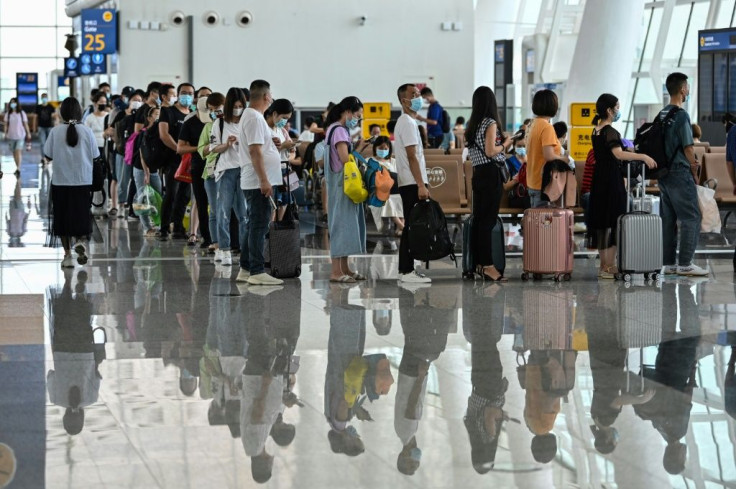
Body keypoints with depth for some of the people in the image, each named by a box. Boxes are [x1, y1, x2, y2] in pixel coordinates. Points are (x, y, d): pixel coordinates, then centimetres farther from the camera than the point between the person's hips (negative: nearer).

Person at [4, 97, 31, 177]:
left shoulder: (22, 113, -3)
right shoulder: (8, 114, 4)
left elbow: (25, 124, 2)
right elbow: (6, 124, 7)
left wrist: (28, 133, 4)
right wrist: (6, 133, -4)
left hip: (20, 135, -4)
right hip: (11, 136, 4)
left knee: (18, 151, -14)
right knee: (14, 152, 10)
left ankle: (18, 169, -18)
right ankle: (17, 167, 23)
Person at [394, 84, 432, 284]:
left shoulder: (406, 121, 19)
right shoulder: (408, 123, -13)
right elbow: (412, 157, -19)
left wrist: (422, 182, 21)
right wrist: (421, 185, -22)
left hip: (409, 184, 10)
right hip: (412, 184, -10)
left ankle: (405, 269, 14)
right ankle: (407, 271, -7)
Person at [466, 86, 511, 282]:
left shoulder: (472, 125, 12)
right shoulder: (490, 123, -11)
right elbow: (491, 152, -18)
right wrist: (505, 144, -1)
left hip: (477, 173, 8)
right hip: (491, 174, -8)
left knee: (478, 219, 10)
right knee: (488, 220, -7)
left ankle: (479, 263, 15)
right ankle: (488, 266, -7)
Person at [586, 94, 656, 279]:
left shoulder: (596, 131, 12)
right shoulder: (610, 132, -15)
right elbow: (618, 154, -29)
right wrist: (643, 156, -31)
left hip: (599, 180, 9)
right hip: (612, 181, -9)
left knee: (601, 222, 11)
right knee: (614, 222, -5)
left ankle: (604, 265, 16)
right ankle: (609, 266, -5)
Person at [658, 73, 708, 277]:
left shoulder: (662, 114, 11)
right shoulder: (681, 115, -13)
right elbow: (688, 147, -13)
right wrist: (695, 172, -2)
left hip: (664, 173, 8)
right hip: (679, 172, -8)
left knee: (668, 219, 10)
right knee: (690, 217, -4)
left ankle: (668, 263, 12)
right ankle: (685, 264, -6)